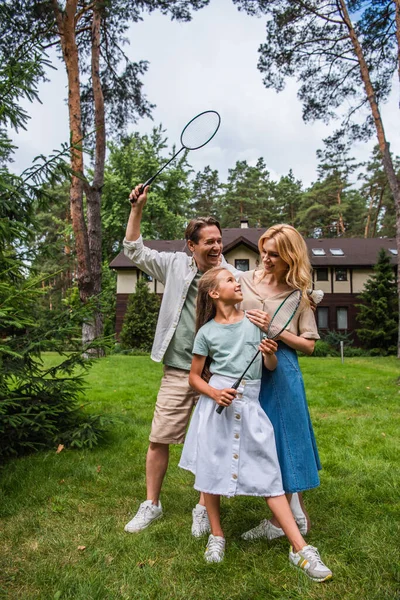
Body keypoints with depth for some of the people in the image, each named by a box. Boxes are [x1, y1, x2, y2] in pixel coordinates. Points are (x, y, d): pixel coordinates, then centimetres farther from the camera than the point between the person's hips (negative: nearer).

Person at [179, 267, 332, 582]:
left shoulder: (255, 320, 4)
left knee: (269, 474, 3)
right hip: (217, 403, -1)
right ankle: (217, 535, 31)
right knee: (211, 469, 8)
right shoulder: (207, 332, -1)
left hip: (250, 405, 1)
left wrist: (270, 353, -13)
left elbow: (271, 368, 10)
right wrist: (215, 393, -13)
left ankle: (301, 549, 13)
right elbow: (194, 376, 6)